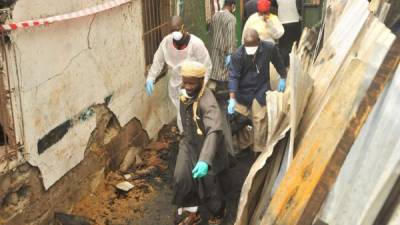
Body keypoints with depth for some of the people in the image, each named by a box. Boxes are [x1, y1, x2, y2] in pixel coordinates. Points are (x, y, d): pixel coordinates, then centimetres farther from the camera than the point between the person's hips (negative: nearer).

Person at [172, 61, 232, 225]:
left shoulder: (207, 102, -35)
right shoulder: (186, 93, -9)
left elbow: (214, 130, -50)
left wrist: (205, 160, -63)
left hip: (207, 147, -6)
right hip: (190, 142, 6)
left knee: (209, 184, 8)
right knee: (182, 178, 1)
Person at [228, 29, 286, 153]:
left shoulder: (269, 48, -16)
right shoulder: (238, 55, -21)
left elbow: (278, 62, 4)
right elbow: (233, 76, -21)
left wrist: (283, 78, 15)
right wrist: (232, 99, -27)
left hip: (261, 90, 0)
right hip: (243, 91, 0)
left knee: (260, 119, 1)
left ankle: (259, 149, 16)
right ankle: (242, 146, 26)